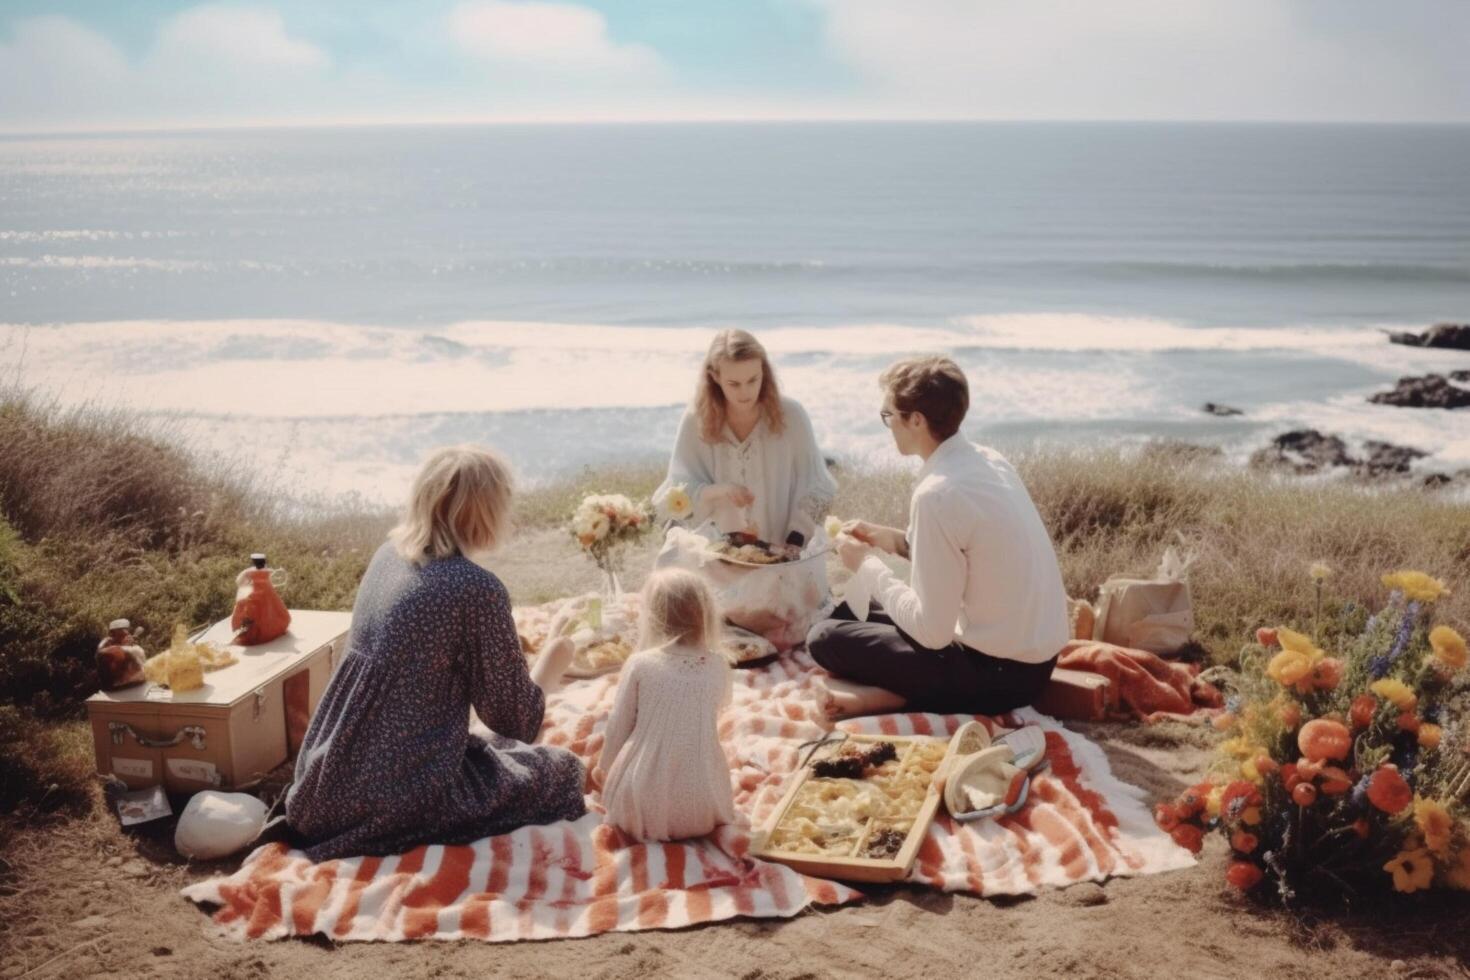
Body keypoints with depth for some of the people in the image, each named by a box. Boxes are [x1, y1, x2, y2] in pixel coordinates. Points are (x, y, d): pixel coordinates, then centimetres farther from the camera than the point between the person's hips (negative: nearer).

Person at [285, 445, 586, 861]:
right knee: (559, 769, 13)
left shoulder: (389, 553, 3)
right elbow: (517, 722, -9)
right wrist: (552, 665, 8)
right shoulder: (478, 590, -19)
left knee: (496, 749, 30)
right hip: (401, 800, -7)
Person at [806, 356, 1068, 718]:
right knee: (849, 610, 17)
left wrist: (867, 565, -7)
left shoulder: (937, 494, -24)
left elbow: (931, 631, -21)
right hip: (1034, 653, 9)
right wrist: (891, 539, 9)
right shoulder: (990, 460, 3)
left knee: (825, 637, -3)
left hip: (999, 674, -9)